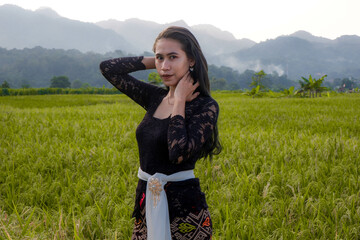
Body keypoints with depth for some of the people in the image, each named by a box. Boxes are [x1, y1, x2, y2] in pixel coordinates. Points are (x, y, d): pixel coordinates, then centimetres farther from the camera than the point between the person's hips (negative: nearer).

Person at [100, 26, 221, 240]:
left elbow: (179, 154, -25)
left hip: (184, 207, -5)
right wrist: (153, 61, 2)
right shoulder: (154, 97, 5)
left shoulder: (205, 106, -11)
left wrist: (179, 101, -16)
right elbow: (108, 68, 9)